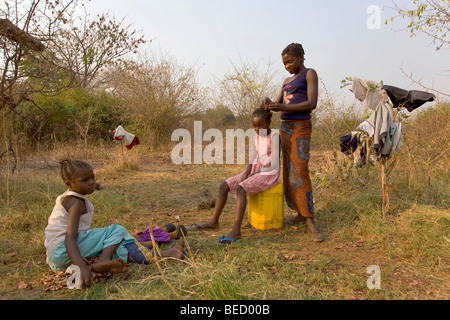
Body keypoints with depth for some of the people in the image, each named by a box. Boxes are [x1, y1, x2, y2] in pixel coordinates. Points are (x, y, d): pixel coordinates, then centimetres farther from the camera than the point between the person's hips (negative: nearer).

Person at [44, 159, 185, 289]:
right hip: (60, 253, -9)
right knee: (117, 231, -15)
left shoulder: (67, 198, 14)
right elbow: (69, 239, -30)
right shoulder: (75, 202, -17)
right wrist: (83, 268, -41)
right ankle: (103, 262, -35)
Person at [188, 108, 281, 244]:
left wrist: (255, 173, -16)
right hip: (255, 171, 8)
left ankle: (236, 231, -36)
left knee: (240, 188, -32)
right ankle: (213, 221, 4)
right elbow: (253, 159, 9)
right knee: (224, 186, -4)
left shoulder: (274, 137, -12)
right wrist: (245, 174, -8)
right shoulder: (257, 136, 12)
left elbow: (274, 165, -17)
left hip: (269, 174, -8)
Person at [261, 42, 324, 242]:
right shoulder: (287, 81, 21)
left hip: (301, 128, -8)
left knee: (300, 171, -16)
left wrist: (284, 107, -22)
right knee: (289, 171, 5)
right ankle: (300, 212, 12)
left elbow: (312, 103, -13)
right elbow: (278, 105, 19)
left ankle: (310, 221, -14)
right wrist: (268, 103, -4)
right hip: (285, 127, 8)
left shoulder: (310, 74, -1)